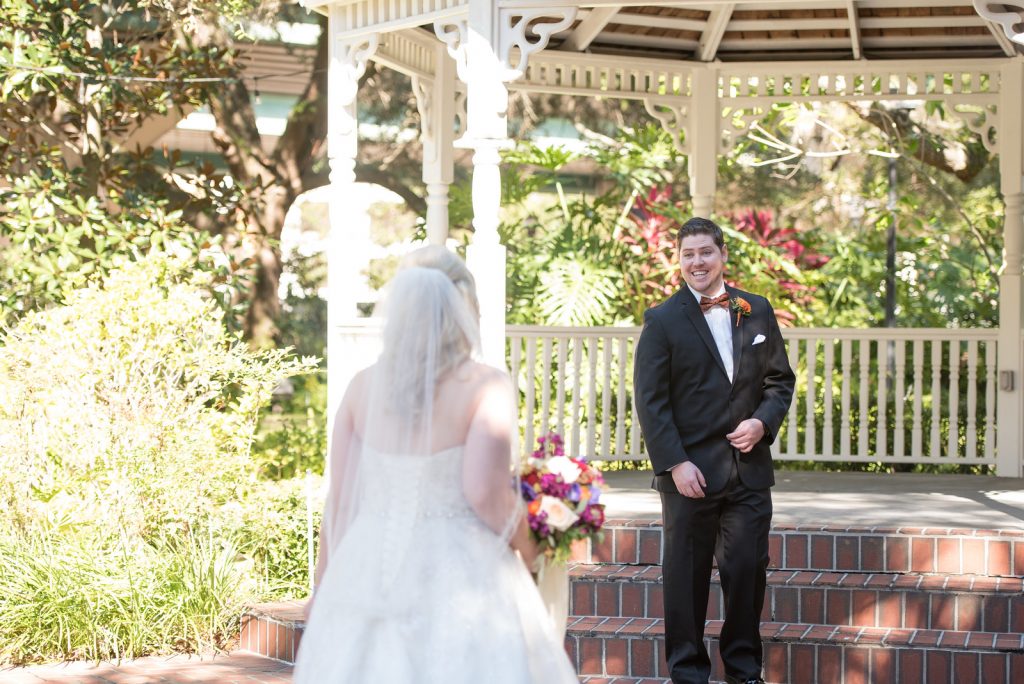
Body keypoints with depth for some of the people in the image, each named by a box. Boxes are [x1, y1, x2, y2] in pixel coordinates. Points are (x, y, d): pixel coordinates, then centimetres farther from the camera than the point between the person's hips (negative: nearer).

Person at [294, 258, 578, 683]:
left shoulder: (363, 386, 3)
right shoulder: (485, 386, -9)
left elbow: (339, 496, 4)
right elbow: (485, 492, -17)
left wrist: (325, 583, 13)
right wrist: (525, 544, 1)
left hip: (370, 566, 4)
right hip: (458, 573, -4)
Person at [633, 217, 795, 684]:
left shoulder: (757, 311, 9)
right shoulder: (663, 321, -2)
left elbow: (780, 379, 14)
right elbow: (650, 400, -5)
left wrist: (763, 422, -6)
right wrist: (675, 463, -13)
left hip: (750, 467, 3)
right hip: (691, 469, -3)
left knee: (747, 569, 6)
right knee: (687, 573, 4)